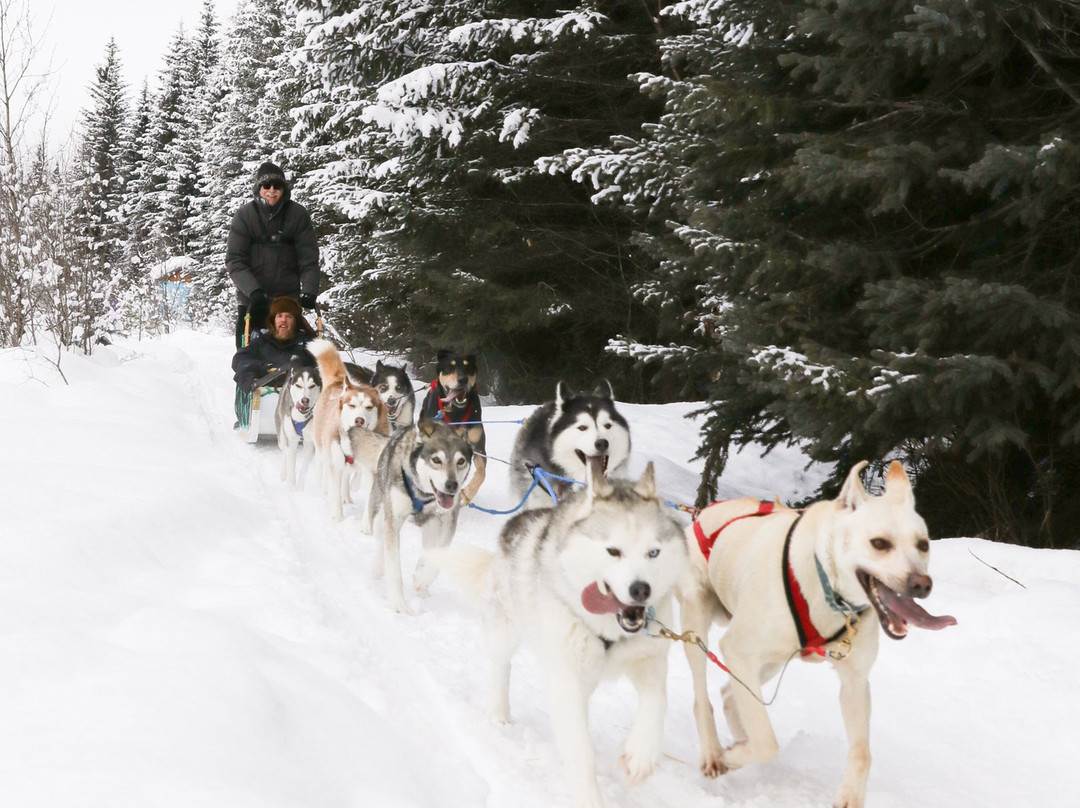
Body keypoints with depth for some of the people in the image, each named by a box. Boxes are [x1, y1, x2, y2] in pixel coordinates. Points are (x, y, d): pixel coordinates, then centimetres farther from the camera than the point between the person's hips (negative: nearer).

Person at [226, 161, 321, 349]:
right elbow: (234, 261, -7)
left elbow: (309, 258, -2)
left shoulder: (298, 214, -1)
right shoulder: (245, 215, -2)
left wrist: (309, 291, -17)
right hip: (251, 298, 0)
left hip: (288, 297, 1)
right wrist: (253, 290, -21)